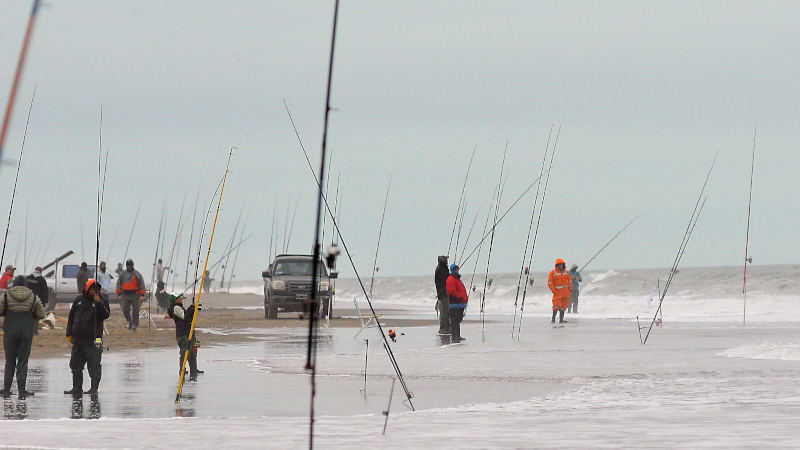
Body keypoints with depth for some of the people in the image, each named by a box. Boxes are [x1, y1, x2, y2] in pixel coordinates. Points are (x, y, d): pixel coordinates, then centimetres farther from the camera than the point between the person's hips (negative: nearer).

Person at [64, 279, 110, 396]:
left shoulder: (102, 300, -1)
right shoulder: (79, 300, 9)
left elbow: (106, 315, -15)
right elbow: (71, 317, 14)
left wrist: (99, 303, -25)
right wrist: (69, 333, 10)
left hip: (93, 340, -5)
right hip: (78, 339, 5)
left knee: (94, 365, -4)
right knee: (75, 364, 11)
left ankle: (94, 388, 3)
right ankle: (77, 388, 20)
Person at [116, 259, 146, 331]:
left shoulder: (137, 274, -3)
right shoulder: (122, 274, 7)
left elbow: (142, 284, -3)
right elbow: (119, 284, 12)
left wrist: (142, 295, -9)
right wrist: (119, 294, 5)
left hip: (135, 295, -3)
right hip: (126, 295, 3)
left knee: (135, 310, -3)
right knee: (125, 310, 1)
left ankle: (134, 325, 6)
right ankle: (130, 321, 24)